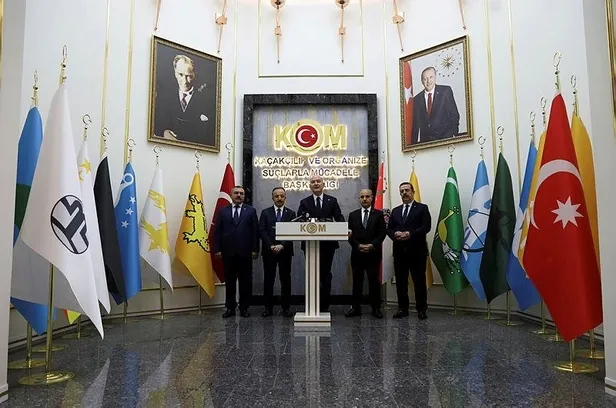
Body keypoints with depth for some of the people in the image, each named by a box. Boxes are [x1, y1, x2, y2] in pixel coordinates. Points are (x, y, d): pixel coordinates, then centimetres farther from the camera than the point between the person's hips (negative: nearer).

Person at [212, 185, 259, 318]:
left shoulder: (251, 211, 7)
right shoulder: (223, 211, 10)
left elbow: (255, 231, 2)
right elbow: (217, 231, 6)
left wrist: (255, 249, -5)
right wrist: (217, 249, -2)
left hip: (245, 252, -1)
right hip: (228, 252, 1)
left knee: (245, 282, 4)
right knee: (229, 282, 7)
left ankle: (244, 308, 15)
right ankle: (230, 308, 17)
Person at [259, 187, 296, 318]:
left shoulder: (291, 213, 7)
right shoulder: (265, 213, 7)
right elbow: (262, 231, -2)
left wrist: (282, 245, -15)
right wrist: (271, 246, -13)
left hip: (285, 251, 0)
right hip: (268, 251, 0)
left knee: (285, 279, 4)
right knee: (268, 280, 4)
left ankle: (286, 307, 12)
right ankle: (268, 307, 13)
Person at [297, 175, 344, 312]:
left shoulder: (332, 201, 6)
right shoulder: (304, 202, 6)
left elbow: (339, 218, -4)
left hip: (328, 244, 0)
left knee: (326, 275, 7)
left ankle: (325, 306, 18)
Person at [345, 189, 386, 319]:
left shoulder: (379, 214, 5)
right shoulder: (353, 215, 9)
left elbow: (382, 233, -1)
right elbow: (350, 234, 5)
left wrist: (372, 245, -14)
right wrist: (358, 245, -10)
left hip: (373, 253, -1)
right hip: (357, 253, 2)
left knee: (374, 281, 3)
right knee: (357, 281, 6)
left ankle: (376, 308, 13)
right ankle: (356, 308, 13)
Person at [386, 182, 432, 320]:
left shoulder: (422, 208, 4)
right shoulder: (395, 211, 17)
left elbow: (426, 227, -8)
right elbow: (389, 229, 11)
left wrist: (410, 234, -19)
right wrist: (395, 234, -11)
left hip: (417, 251, -4)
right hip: (399, 251, 4)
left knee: (419, 281, 1)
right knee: (400, 281, 7)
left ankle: (421, 309, 11)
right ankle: (403, 308, 17)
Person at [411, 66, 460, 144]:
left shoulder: (446, 91, 3)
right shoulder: (417, 99, 10)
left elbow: (454, 114, 0)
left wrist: (453, 135, -11)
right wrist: (414, 143, 6)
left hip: (444, 138, -2)